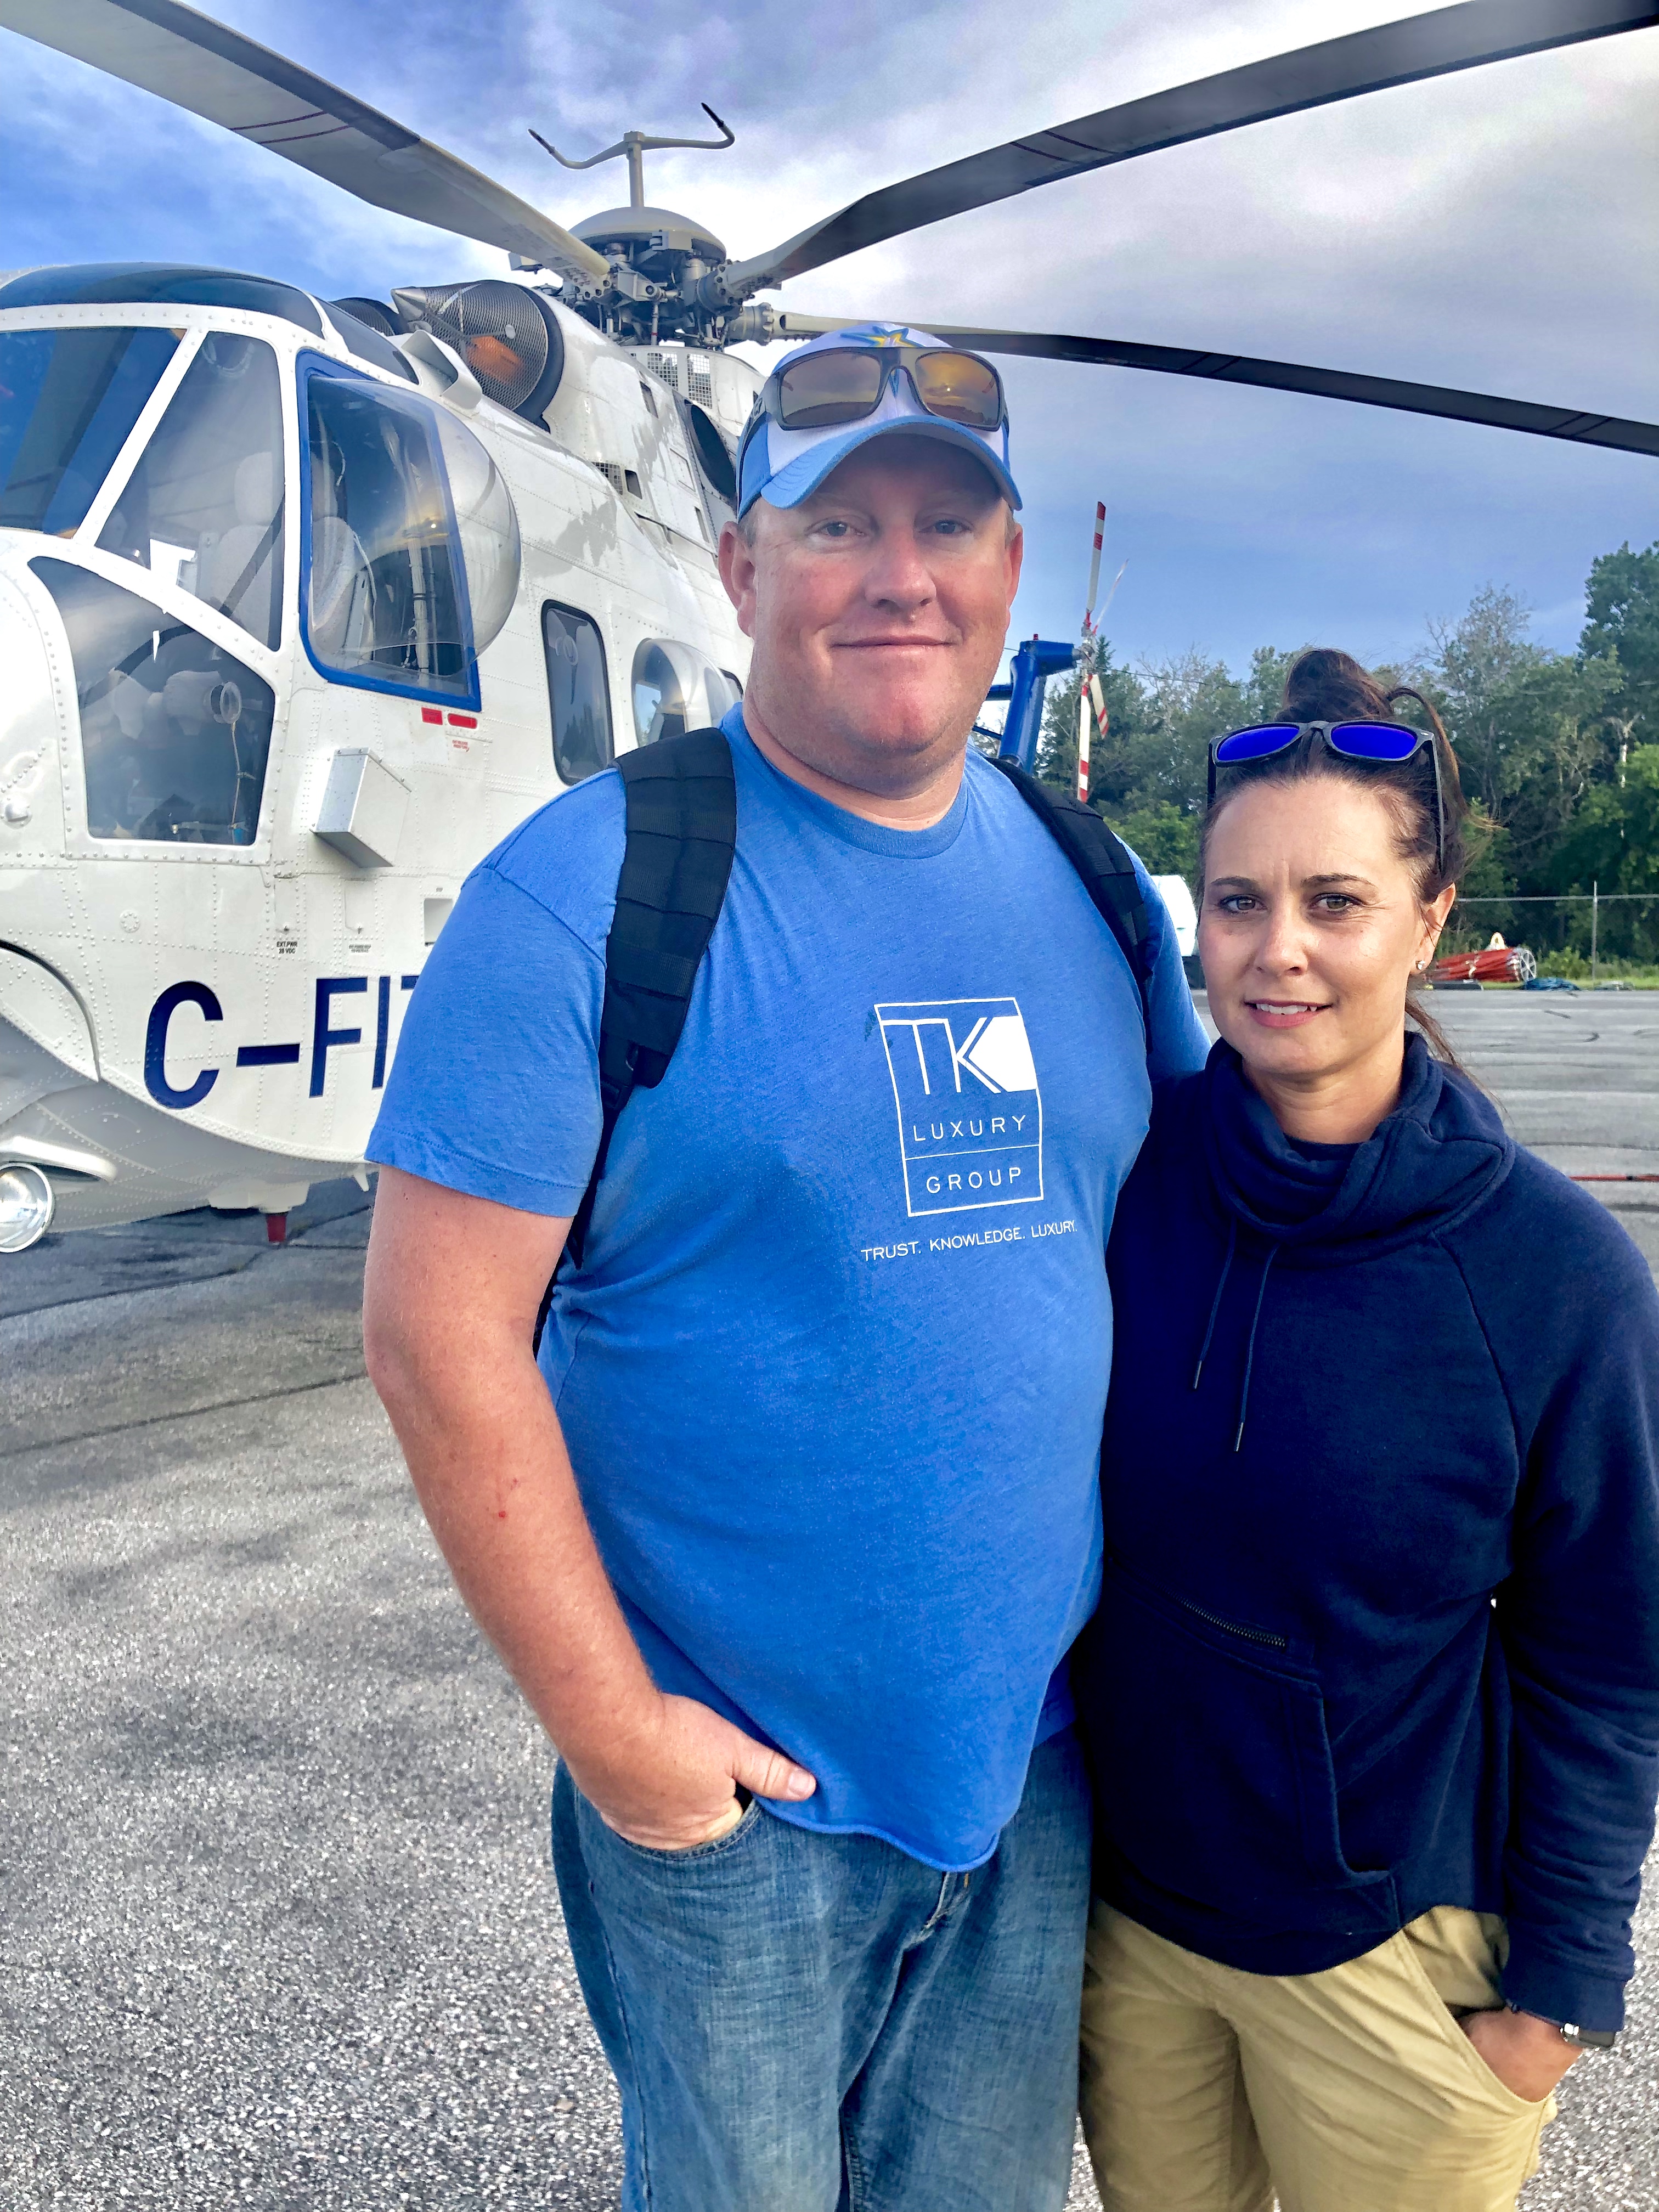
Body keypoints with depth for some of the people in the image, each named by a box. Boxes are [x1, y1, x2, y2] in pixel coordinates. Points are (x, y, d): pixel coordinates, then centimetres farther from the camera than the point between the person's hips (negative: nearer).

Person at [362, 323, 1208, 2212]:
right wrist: (608, 1730, -14)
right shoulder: (588, 891, -15)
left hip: (1040, 1772, 5)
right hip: (735, 1794, -4)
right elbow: (438, 1340, -16)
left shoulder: (1086, 882, 2)